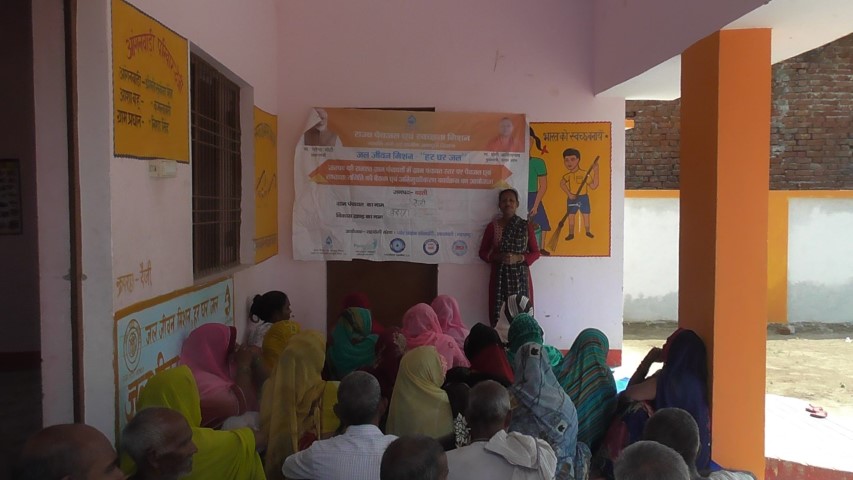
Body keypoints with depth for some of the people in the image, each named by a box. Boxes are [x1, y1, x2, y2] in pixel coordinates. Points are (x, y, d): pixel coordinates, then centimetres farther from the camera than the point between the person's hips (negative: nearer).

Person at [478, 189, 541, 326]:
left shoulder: (526, 226, 3)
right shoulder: (492, 227, 3)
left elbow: (535, 252, 5)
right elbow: (483, 252, 6)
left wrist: (518, 258, -13)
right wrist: (498, 257, -12)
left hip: (520, 276, 0)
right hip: (499, 277, 0)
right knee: (499, 315, -4)